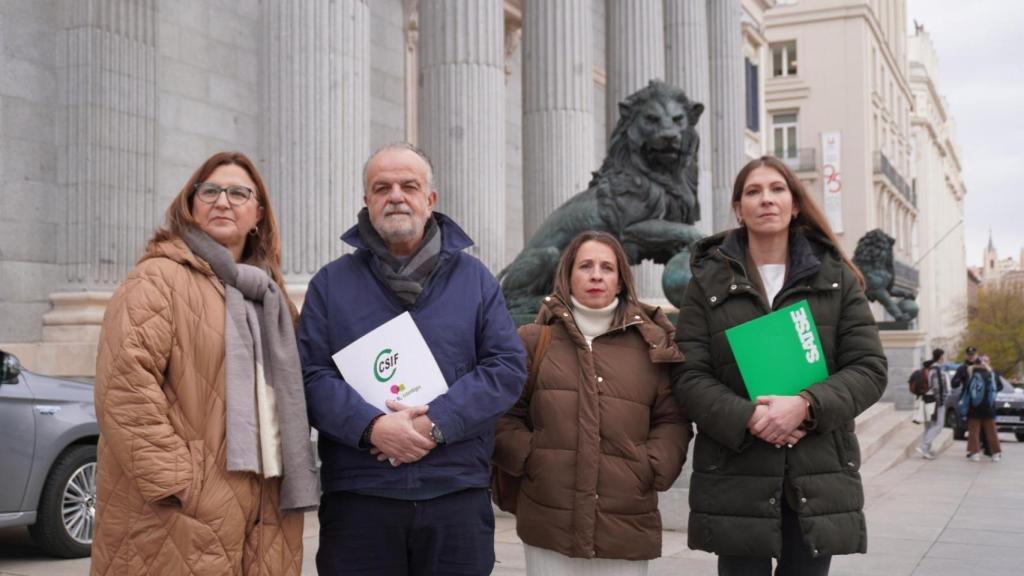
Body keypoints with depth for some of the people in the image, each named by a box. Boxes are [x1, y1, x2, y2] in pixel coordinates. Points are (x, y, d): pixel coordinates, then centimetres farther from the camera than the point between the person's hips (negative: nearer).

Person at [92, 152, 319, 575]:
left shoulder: (264, 291, 19)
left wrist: (293, 477, 14)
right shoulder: (158, 279, -6)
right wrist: (173, 482, -20)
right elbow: (124, 387, -17)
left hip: (266, 507, 7)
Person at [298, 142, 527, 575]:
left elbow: (508, 367, 1)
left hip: (457, 493, 1)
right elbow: (310, 374, -1)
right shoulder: (331, 283, 9)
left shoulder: (474, 278, 10)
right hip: (357, 497, -1)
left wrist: (436, 423, -12)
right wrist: (371, 427, -17)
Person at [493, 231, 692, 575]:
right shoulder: (533, 340, 5)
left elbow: (672, 420, 10)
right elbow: (503, 414, 6)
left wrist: (653, 469, -3)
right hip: (549, 524, -1)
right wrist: (527, 459, -7)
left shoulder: (651, 345, 8)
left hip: (627, 528, 1)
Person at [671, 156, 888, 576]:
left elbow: (869, 369, 2)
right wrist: (747, 417, -19)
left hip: (818, 476, 1)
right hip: (736, 477, -1)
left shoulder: (836, 277, 9)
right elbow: (688, 376, -2)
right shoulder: (708, 280, 6)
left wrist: (806, 405, -16)